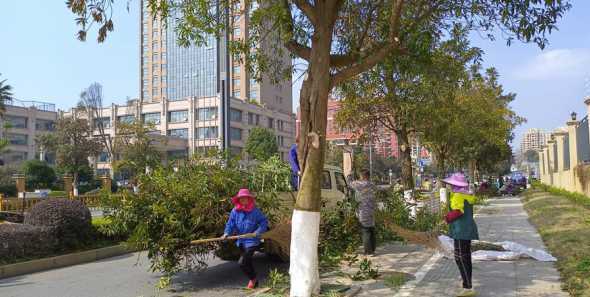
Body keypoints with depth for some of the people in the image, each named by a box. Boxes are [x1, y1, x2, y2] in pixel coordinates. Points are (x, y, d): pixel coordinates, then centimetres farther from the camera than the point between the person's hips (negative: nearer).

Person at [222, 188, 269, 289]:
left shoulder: (255, 211, -11)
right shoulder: (235, 211, -2)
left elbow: (264, 222, -6)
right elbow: (230, 223, 0)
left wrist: (258, 232, -19)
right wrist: (227, 233, -16)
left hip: (252, 241, -5)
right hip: (241, 241, 6)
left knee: (242, 262, -14)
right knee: (247, 263, 19)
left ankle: (252, 278, 12)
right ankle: (254, 281, 40)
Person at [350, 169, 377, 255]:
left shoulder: (361, 184, -13)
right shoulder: (372, 185, 10)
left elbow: (352, 184, 1)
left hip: (364, 211, -7)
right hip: (371, 211, 7)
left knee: (365, 231, -3)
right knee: (371, 230, 13)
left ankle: (368, 250, -2)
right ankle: (373, 249, 19)